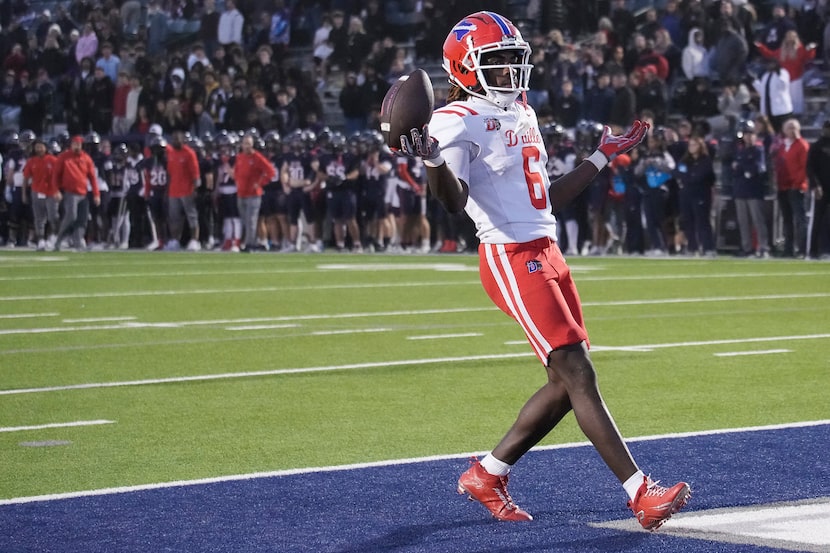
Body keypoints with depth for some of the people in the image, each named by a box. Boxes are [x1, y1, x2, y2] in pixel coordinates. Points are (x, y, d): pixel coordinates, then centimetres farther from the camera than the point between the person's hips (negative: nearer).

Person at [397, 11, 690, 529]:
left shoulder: (522, 115, 18)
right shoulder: (459, 121, -9)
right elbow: (455, 201, -22)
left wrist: (603, 157, 26)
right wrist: (432, 160, -40)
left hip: (547, 252, 9)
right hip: (511, 258, -9)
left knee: (567, 382, 8)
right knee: (578, 374, -13)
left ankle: (488, 474, 22)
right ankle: (643, 495, -14)